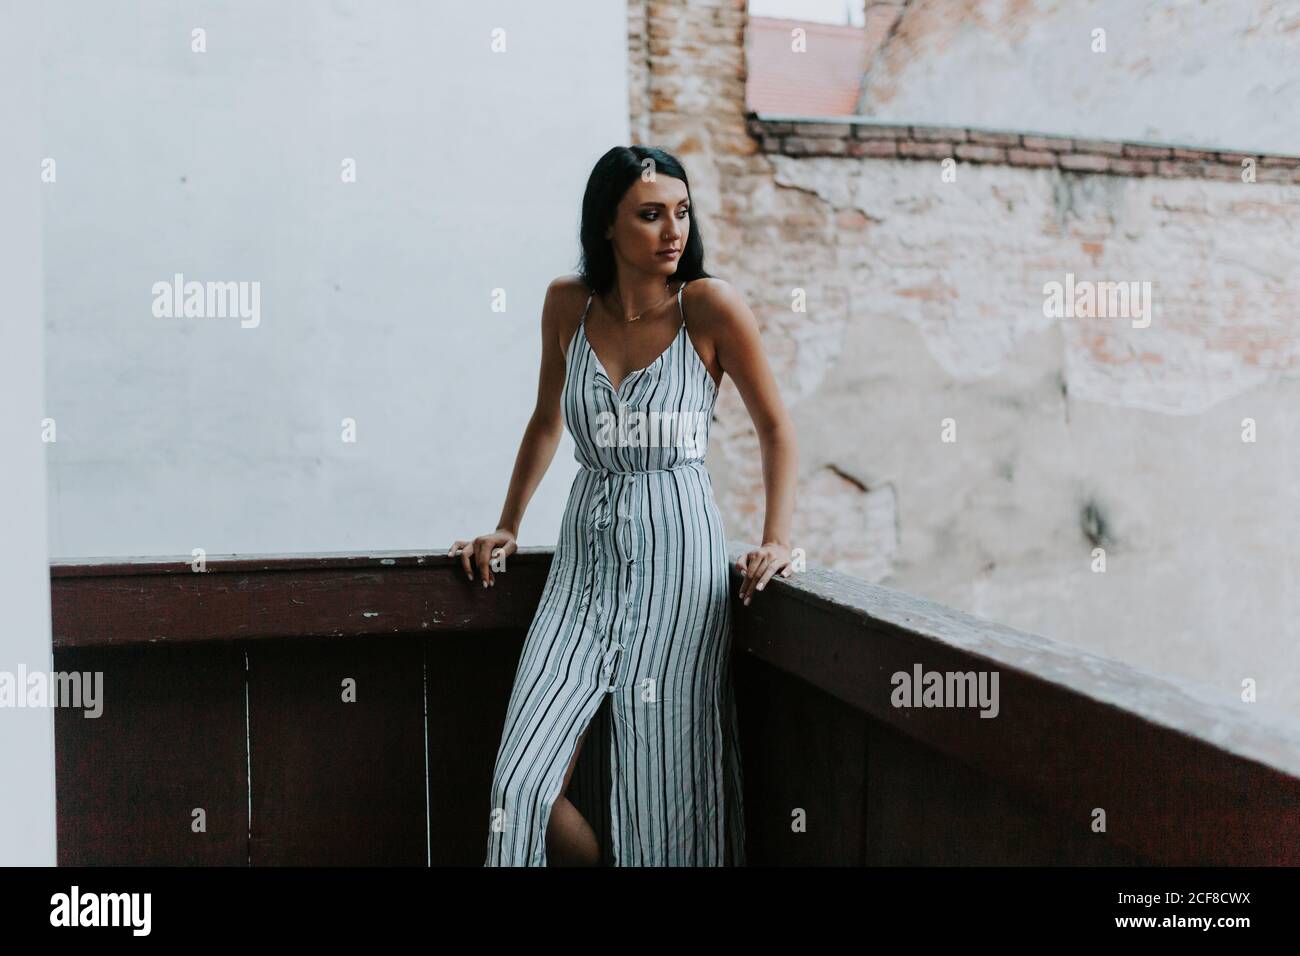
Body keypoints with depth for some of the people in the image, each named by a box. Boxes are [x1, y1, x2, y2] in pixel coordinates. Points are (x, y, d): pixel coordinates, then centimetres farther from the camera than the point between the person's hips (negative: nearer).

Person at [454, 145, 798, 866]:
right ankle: (600, 858, 23)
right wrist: (506, 529, 19)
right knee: (526, 784, -4)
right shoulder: (567, 304, 4)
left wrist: (776, 541, -10)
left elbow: (776, 429, 1)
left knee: (662, 790, -2)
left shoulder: (710, 307, -6)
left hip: (678, 560, -3)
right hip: (586, 560, 4)